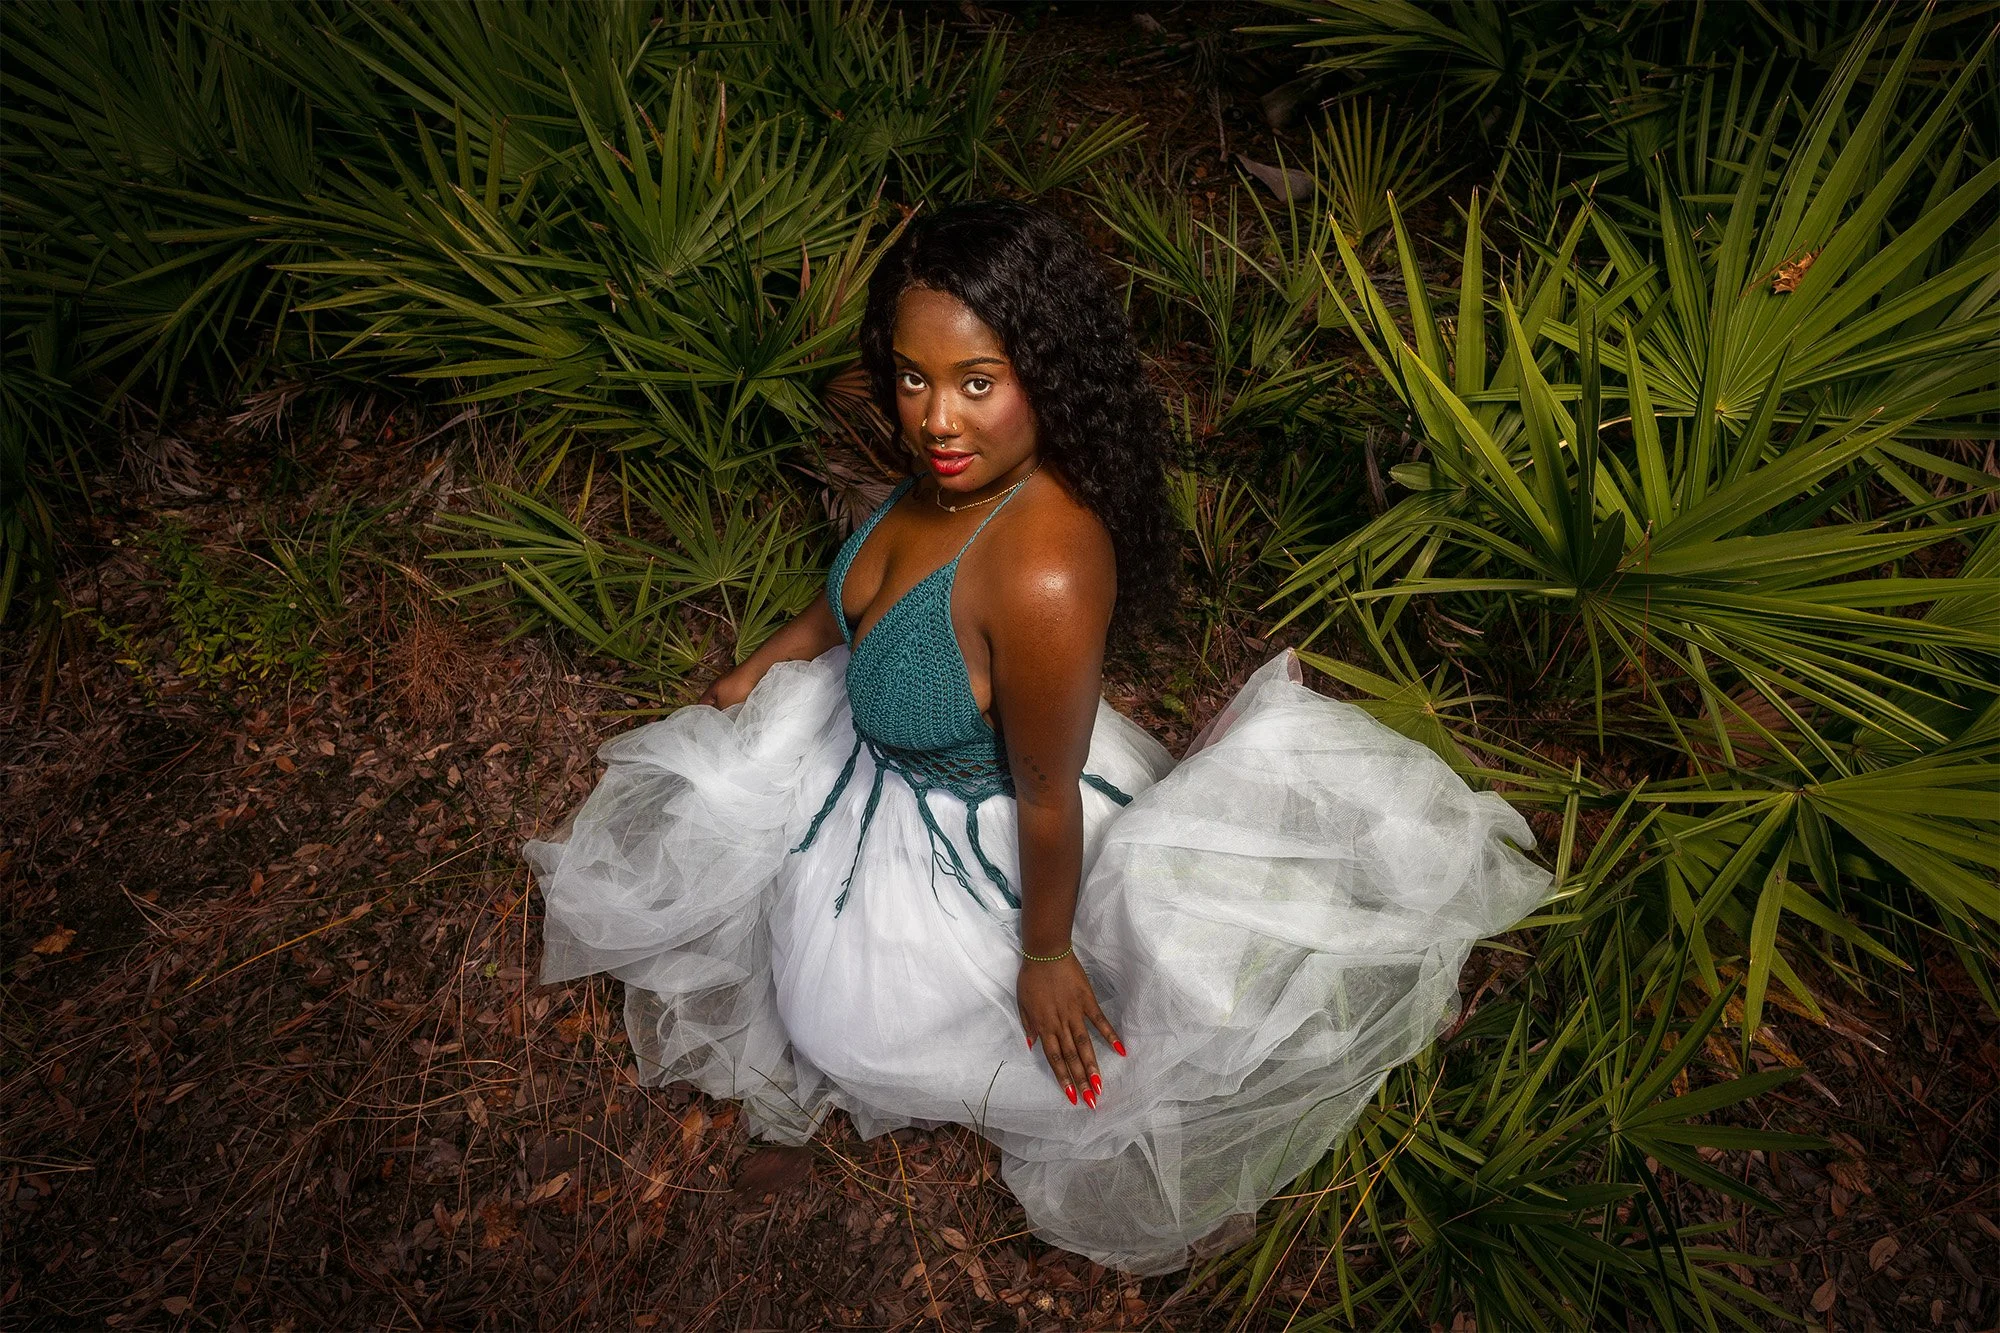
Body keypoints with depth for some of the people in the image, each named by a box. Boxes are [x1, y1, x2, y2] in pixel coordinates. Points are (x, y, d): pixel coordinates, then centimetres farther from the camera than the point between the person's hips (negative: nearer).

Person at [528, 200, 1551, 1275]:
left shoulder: (1044, 573, -43)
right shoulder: (957, 469, -18)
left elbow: (1048, 798, -29)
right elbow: (868, 579, 5)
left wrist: (1046, 954, -13)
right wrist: (768, 660, 16)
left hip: (973, 831, -7)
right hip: (873, 741, 8)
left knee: (846, 1016, 10)